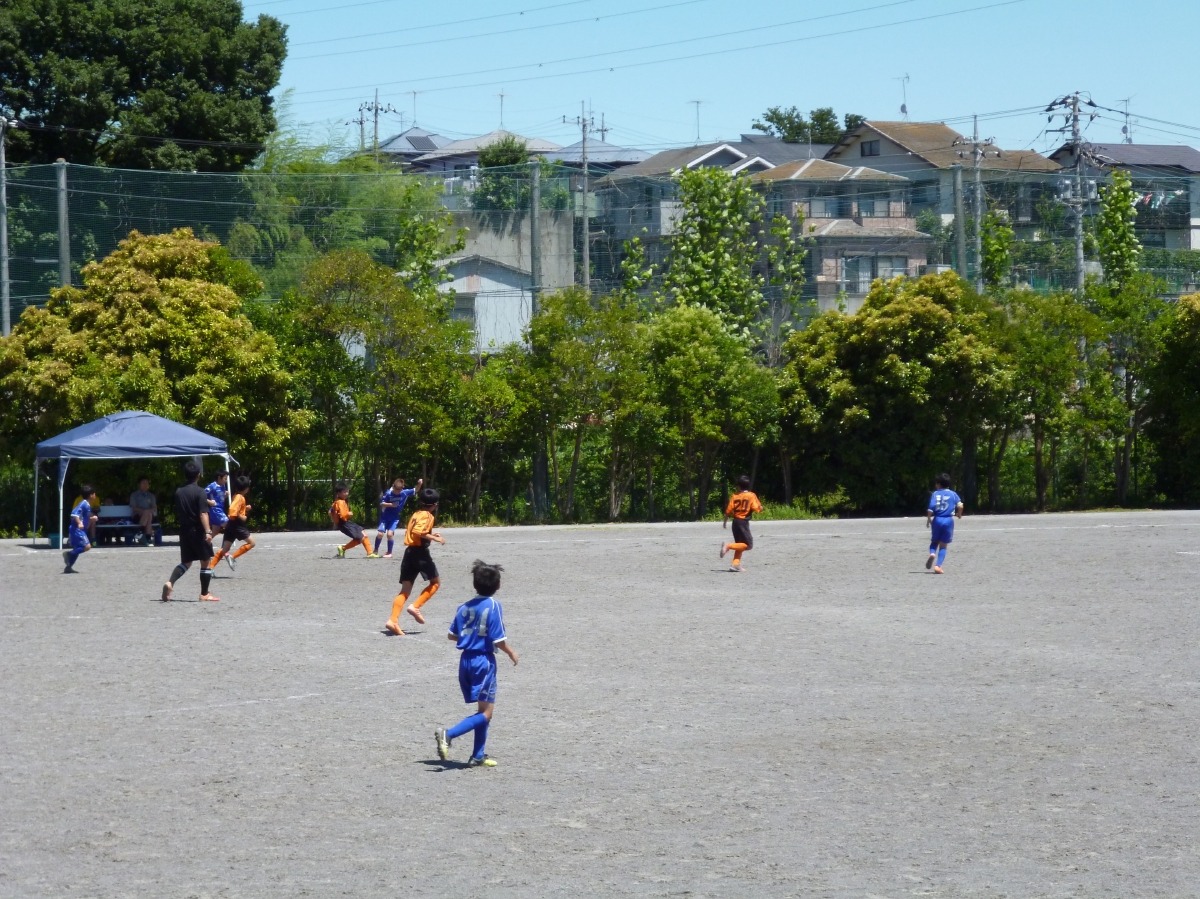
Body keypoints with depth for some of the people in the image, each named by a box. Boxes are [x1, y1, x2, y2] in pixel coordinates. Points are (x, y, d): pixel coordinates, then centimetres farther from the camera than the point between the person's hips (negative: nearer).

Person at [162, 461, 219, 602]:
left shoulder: (179, 492, 7)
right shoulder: (200, 492, -12)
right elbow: (203, 513, -21)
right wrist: (207, 532, -26)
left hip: (184, 531, 6)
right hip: (198, 531, -6)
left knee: (186, 562, 14)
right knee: (206, 562, 5)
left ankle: (170, 582, -11)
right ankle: (204, 594, 5)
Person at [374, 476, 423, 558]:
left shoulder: (404, 493, -9)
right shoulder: (388, 493, -16)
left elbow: (415, 490, 3)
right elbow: (381, 503, -14)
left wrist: (419, 484, -16)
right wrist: (390, 504, -30)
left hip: (395, 517, 1)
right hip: (385, 516, -1)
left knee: (390, 533, -13)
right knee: (380, 533, -7)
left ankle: (389, 552, 5)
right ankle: (375, 550, 15)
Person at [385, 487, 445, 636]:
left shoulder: (416, 514, 16)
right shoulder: (427, 516, -9)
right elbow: (418, 532, -23)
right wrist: (435, 538, -17)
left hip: (409, 551, 8)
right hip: (420, 552, -8)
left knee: (405, 589, 4)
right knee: (435, 582, 10)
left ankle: (393, 620, -10)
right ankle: (416, 606, -6)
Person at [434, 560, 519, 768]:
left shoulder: (465, 607, 6)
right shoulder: (493, 606, -11)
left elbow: (452, 635, 11)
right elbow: (499, 640, -15)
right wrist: (512, 654, 3)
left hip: (466, 661, 7)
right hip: (484, 661, -7)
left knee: (483, 711, 17)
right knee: (486, 713, -5)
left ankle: (478, 756, 16)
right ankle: (449, 734, -23)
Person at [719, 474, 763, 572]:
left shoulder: (735, 496, 4)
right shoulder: (751, 495, -6)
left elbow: (728, 510, 1)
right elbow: (756, 508, -13)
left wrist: (725, 521, 15)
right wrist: (760, 507, 9)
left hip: (735, 521, 6)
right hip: (744, 522, -6)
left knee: (740, 544, 16)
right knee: (748, 545, -2)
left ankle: (735, 564, 10)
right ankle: (728, 546, -18)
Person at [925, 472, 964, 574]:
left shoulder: (935, 494, 2)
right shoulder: (953, 494, 5)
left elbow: (931, 508, -8)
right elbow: (960, 506, -7)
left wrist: (928, 519, 4)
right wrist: (959, 514, 12)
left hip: (937, 520, 0)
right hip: (948, 520, 0)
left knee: (934, 541, 18)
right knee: (943, 545, 7)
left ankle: (932, 553, -14)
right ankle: (938, 565, -7)